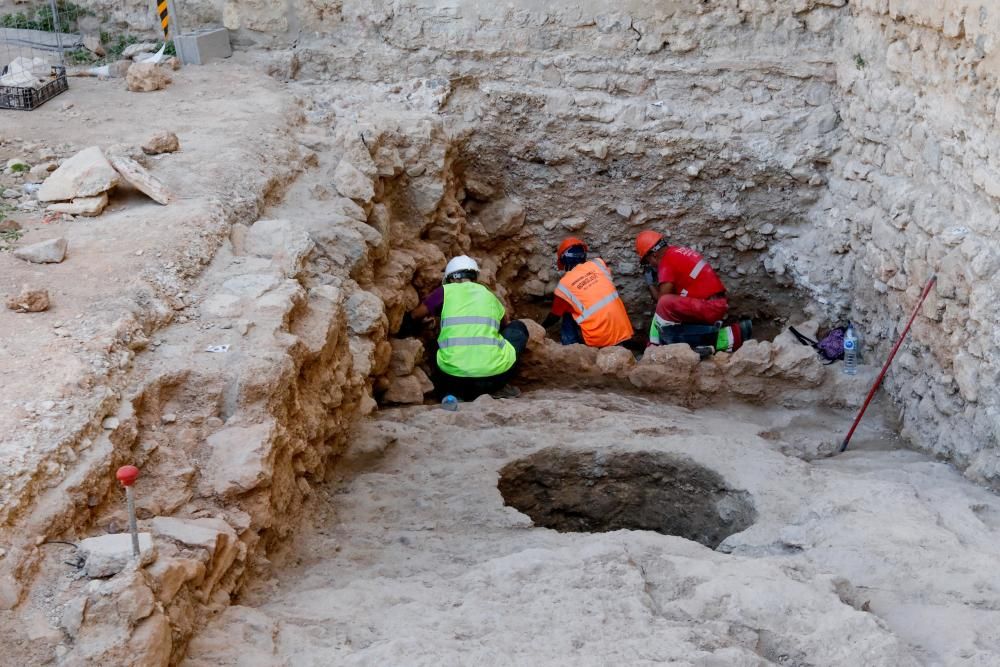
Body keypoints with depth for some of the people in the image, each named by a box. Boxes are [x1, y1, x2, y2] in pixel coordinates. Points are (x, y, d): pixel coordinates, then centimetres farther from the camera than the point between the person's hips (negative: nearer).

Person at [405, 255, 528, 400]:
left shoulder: (445, 292, 12)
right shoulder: (489, 294, 20)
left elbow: (413, 316, 24)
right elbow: (505, 324, 41)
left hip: (454, 375, 0)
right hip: (494, 375, 0)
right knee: (518, 328, 27)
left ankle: (457, 391, 10)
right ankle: (497, 387, 12)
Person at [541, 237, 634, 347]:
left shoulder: (564, 284, -2)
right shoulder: (598, 263, 4)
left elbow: (554, 316, 14)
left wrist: (541, 327, 34)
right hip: (622, 332, 3)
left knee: (568, 315, 17)